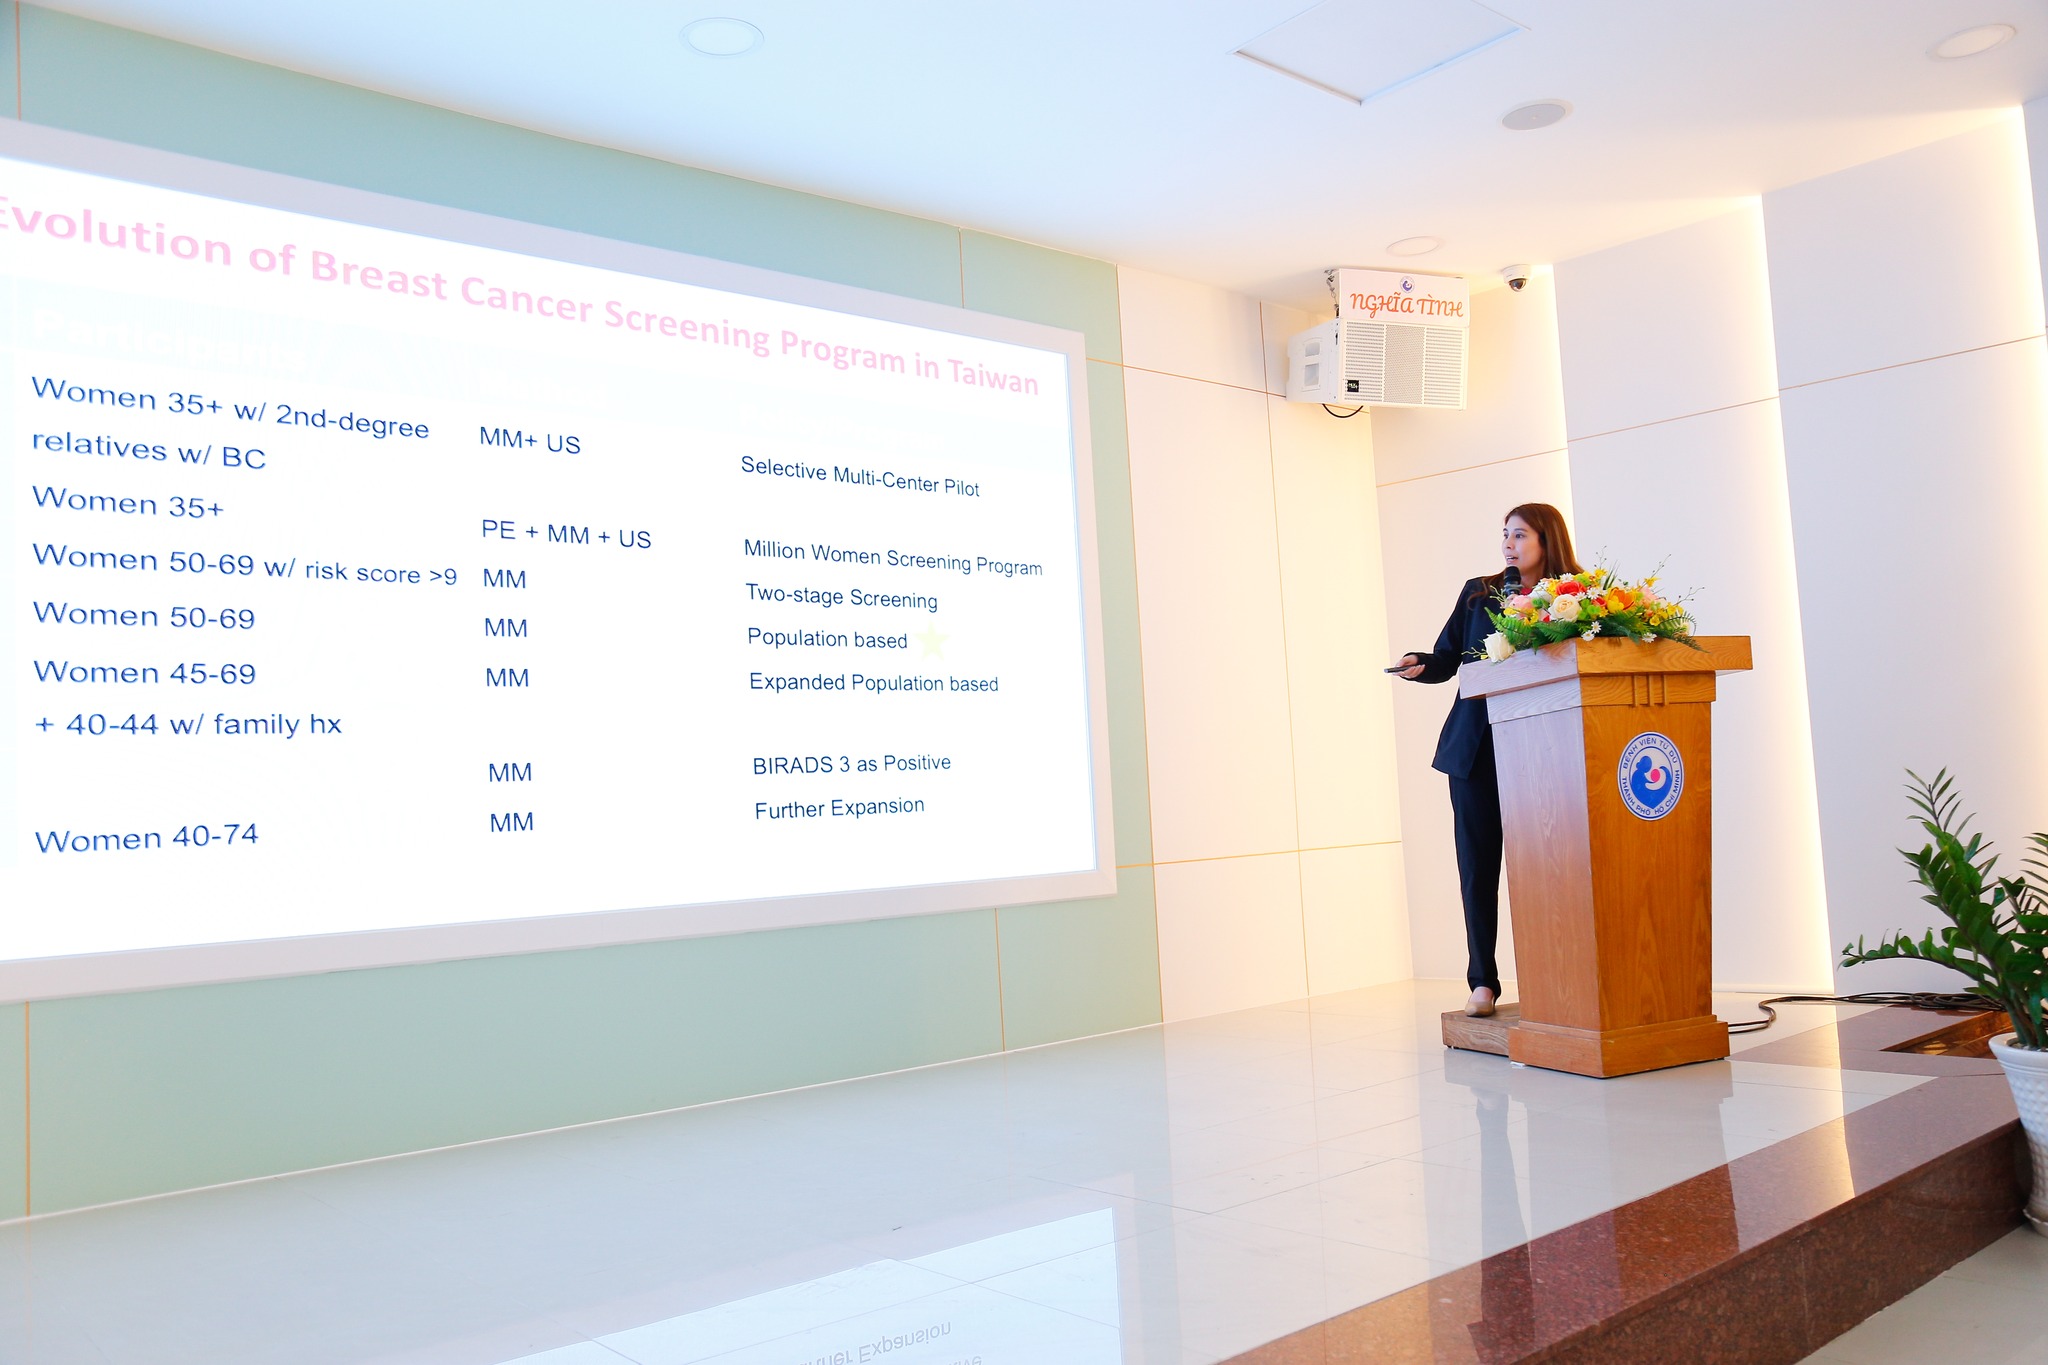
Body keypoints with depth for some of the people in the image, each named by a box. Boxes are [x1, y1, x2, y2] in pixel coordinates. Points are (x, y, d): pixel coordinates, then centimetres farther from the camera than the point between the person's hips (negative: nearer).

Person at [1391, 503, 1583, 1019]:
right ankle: (1482, 981, 11)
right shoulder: (1477, 593, 12)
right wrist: (1419, 665, -9)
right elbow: (1447, 658, 11)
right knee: (1478, 865, 4)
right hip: (1474, 746, 3)